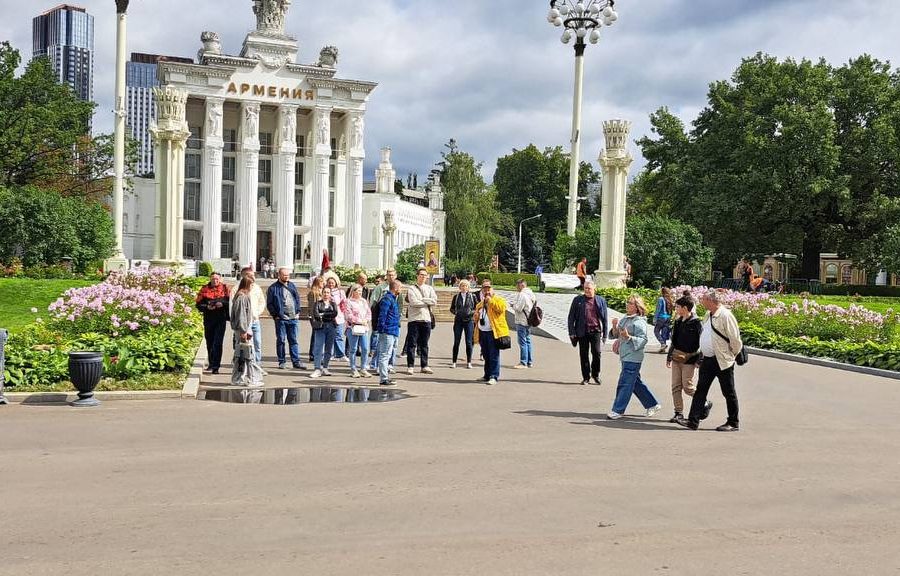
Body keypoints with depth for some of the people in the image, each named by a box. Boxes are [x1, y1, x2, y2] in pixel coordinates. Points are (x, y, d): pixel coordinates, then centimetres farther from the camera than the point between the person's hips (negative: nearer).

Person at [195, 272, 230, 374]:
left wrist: (222, 304, -15)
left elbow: (230, 301, 3)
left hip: (221, 319, -2)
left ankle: (216, 366, -8)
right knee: (209, 342, 11)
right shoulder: (204, 289, 6)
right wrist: (207, 307, -13)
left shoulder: (224, 289, 4)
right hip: (208, 319, 2)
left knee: (218, 343, -8)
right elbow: (199, 304, 4)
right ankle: (211, 363, 27)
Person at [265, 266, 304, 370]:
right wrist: (275, 315, -8)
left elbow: (298, 299, 18)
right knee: (281, 340, 4)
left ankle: (296, 361, 5)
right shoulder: (273, 288, -2)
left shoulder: (292, 286, 12)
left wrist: (298, 312, 8)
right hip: (281, 319, -3)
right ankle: (282, 361, 12)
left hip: (293, 318, 3)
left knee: (294, 340, 4)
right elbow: (269, 304, -2)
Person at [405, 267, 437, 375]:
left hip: (426, 319, 4)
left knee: (424, 344, 9)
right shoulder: (412, 288, 1)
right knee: (412, 344, -2)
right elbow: (413, 302, -13)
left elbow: (434, 301, -2)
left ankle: (424, 366, 13)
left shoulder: (429, 289, 13)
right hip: (414, 318, -4)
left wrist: (421, 300, -9)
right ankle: (410, 366, 2)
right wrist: (427, 302, -5)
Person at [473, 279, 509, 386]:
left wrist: (490, 300, -15)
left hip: (493, 332, -7)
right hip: (482, 332, 7)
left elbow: (501, 308, -19)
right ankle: (487, 376, 22)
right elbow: (476, 318, 31)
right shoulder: (480, 304, 22)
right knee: (486, 356, 13)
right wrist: (476, 316, 8)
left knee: (494, 356, -9)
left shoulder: (498, 299, 1)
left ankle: (494, 377, -8)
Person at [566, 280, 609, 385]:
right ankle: (585, 377, 16)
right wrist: (572, 332, -1)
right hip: (582, 331, 0)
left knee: (597, 352, -9)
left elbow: (605, 318, 10)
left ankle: (595, 375, 11)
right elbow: (571, 317, 6)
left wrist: (605, 334, 6)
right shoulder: (577, 300, 6)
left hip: (596, 330, 0)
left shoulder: (601, 300, 9)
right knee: (583, 355, 4)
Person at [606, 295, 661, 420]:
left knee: (624, 384, -5)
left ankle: (617, 410, 0)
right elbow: (615, 335, 16)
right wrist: (615, 326, -3)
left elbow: (643, 340, -19)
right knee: (636, 383, 16)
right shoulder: (625, 319, 13)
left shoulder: (639, 322, -13)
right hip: (625, 357, 9)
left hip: (633, 358, -9)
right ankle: (652, 405, 28)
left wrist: (628, 337, -29)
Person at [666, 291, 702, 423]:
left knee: (687, 386, -5)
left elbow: (700, 343, -13)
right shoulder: (678, 321, 11)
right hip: (676, 357, 7)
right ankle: (679, 413, 10)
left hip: (688, 359, -7)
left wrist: (699, 360, -17)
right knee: (676, 386, 4)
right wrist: (669, 357, 18)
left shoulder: (695, 322, -12)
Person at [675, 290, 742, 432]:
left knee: (729, 393, 5)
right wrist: (702, 354, 16)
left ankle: (733, 423, 17)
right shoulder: (708, 315, 11)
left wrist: (732, 355, -5)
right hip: (707, 360, 9)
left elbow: (735, 339, -16)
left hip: (722, 361, -9)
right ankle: (693, 421, 10)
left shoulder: (725, 315, -17)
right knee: (700, 390, 7)